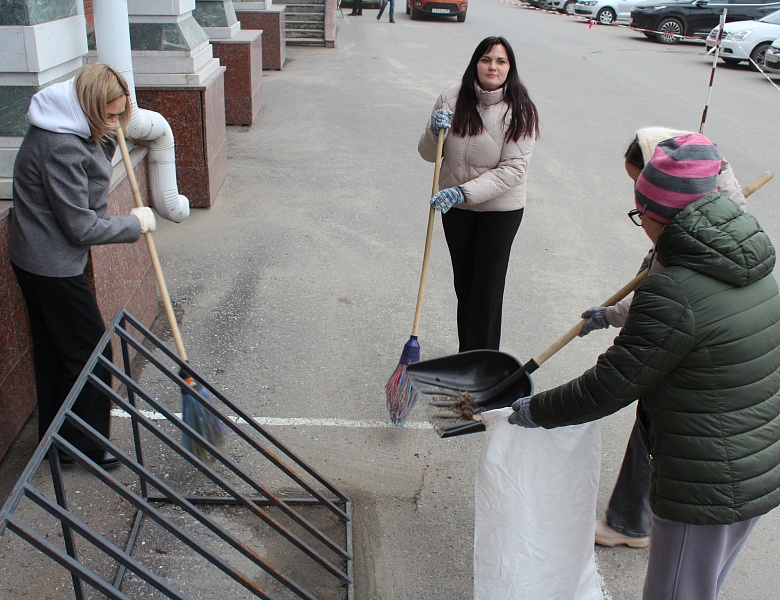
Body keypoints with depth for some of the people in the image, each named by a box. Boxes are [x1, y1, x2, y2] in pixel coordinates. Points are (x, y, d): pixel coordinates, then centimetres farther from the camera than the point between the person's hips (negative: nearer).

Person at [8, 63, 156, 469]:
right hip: (53, 265, -10)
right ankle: (85, 445, 15)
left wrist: (109, 138, 2)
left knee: (53, 351, 19)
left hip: (35, 259, 10)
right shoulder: (60, 147, -27)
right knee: (90, 354, 1)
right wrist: (135, 224, -11)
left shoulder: (73, 131, 3)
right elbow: (81, 227, -24)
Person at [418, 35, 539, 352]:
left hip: (500, 209, -3)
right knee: (464, 284, 15)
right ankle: (467, 354, 32)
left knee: (488, 290, 0)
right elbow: (428, 154, 2)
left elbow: (513, 170, -20)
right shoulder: (452, 98, -6)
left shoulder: (520, 111, -14)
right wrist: (434, 132, -21)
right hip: (456, 207, 3)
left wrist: (465, 192, -30)